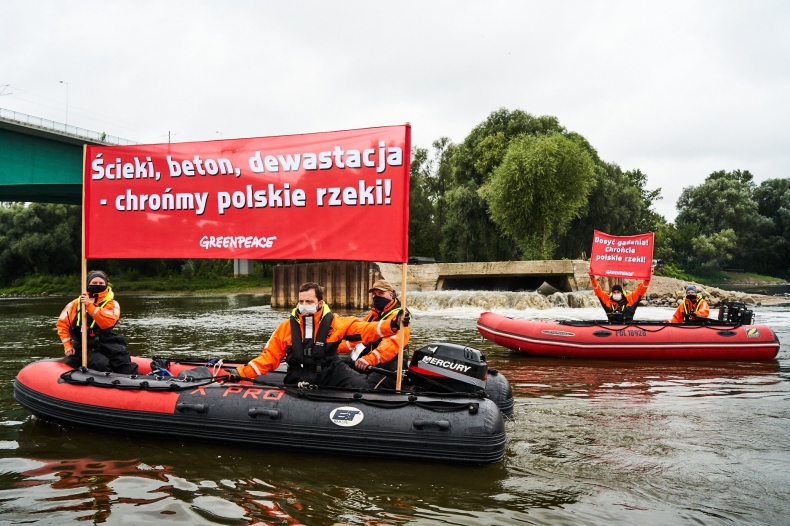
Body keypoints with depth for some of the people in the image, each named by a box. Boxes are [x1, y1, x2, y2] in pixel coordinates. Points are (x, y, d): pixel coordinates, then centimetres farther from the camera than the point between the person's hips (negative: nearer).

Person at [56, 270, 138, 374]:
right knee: (101, 364, -30)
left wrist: (89, 305, -23)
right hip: (85, 347, 0)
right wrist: (68, 345, 8)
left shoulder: (112, 304, 5)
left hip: (107, 343, 0)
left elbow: (108, 321, -16)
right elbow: (62, 323, 17)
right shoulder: (76, 304, 12)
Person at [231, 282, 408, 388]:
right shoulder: (287, 327, -1)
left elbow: (363, 329, -8)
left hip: (330, 371, 0)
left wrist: (391, 325, -25)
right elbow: (269, 357, 3)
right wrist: (242, 373, -7)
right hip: (300, 377, 1)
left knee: (359, 384, -23)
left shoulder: (334, 322, -4)